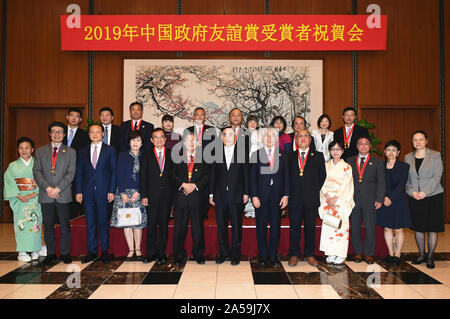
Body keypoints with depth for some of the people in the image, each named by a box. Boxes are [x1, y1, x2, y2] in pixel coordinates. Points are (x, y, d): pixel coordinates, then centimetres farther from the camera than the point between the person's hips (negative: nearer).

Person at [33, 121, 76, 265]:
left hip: (63, 195, -1)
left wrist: (57, 189, -12)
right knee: (48, 226, 7)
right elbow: (37, 172, 3)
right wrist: (48, 188, -10)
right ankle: (50, 253, 18)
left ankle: (65, 253, 13)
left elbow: (71, 173, -2)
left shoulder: (71, 152, 7)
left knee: (65, 226, 2)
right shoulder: (40, 151, 12)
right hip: (46, 195, 2)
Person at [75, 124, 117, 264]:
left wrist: (112, 191, -7)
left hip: (103, 192, -2)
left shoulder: (110, 150, 4)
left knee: (103, 222, 3)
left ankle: (105, 251, 13)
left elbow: (114, 171, 0)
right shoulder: (83, 151, 12)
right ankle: (91, 252, 17)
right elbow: (79, 172, 10)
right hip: (88, 192, 3)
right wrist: (78, 191, 2)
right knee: (90, 223, 7)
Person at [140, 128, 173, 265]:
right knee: (151, 225, 3)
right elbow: (143, 176, 2)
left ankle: (161, 253, 15)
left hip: (167, 195, 1)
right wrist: (143, 195, -5)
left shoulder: (171, 154, 8)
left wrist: (175, 193, -2)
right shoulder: (147, 155, 6)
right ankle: (151, 253, 15)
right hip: (152, 195, 0)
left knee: (164, 225, 6)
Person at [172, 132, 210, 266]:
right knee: (179, 227, 4)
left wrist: (195, 185, -11)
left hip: (197, 195, 0)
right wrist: (183, 184, -13)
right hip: (180, 196, 0)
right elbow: (173, 174, 2)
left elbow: (207, 176, 2)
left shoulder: (202, 158, 9)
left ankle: (198, 254, 16)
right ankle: (179, 255, 14)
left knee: (198, 227, 4)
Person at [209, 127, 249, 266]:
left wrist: (246, 193, -1)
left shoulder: (242, 153, 2)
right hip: (220, 196, 2)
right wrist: (211, 194, 4)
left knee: (236, 226, 5)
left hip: (236, 196, -1)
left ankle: (235, 254, 18)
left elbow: (246, 174, 3)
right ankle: (223, 253, 22)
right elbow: (213, 174, 6)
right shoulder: (216, 153, 5)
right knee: (221, 226, 9)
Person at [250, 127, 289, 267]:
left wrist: (286, 195, -1)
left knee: (276, 226, 6)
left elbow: (286, 177, 7)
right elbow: (252, 177, 0)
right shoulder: (256, 155, 3)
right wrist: (254, 196, -7)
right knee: (261, 226, 5)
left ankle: (273, 255, 18)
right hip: (261, 196, -1)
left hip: (277, 197, 1)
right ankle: (263, 255, 17)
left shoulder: (282, 156, 8)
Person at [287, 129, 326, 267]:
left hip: (311, 198, 0)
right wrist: (289, 192, 1)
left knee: (310, 227, 6)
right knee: (294, 226, 5)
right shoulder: (290, 156, 10)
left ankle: (309, 254, 18)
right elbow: (287, 175, 10)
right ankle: (294, 254, 15)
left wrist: (316, 190, 1)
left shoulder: (318, 156, 8)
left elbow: (322, 175, 8)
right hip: (294, 199, 1)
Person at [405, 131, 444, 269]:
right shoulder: (408, 157, 9)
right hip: (415, 198, 3)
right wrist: (412, 192, -8)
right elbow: (406, 178, 8)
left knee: (432, 227, 1)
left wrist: (425, 192, -16)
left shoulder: (435, 155, 0)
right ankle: (421, 254, 21)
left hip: (433, 196, -3)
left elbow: (437, 176, -7)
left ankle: (430, 257, 12)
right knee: (418, 226, 8)